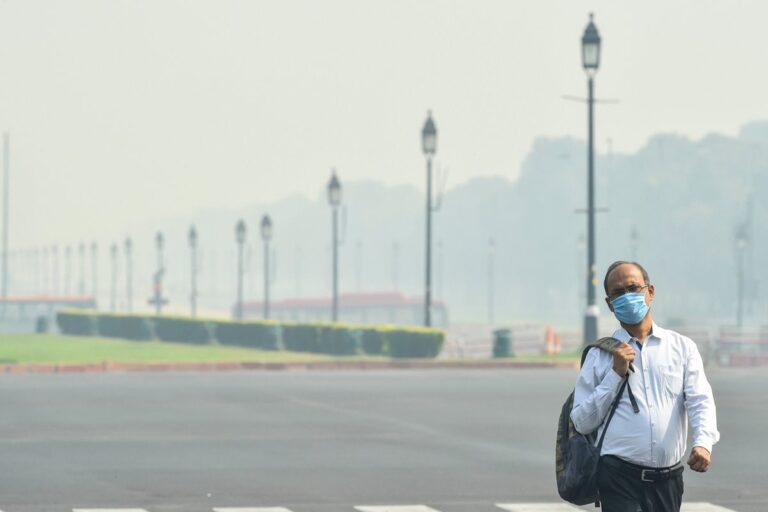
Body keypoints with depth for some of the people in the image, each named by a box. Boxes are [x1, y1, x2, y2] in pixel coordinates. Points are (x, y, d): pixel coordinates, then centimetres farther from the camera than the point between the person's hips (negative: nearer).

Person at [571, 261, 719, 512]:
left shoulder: (682, 347, 11)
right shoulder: (599, 356, 8)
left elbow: (700, 401, -3)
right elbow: (582, 422, 4)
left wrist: (703, 442, -22)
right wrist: (616, 374, -4)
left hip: (668, 479, 2)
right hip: (619, 476, -2)